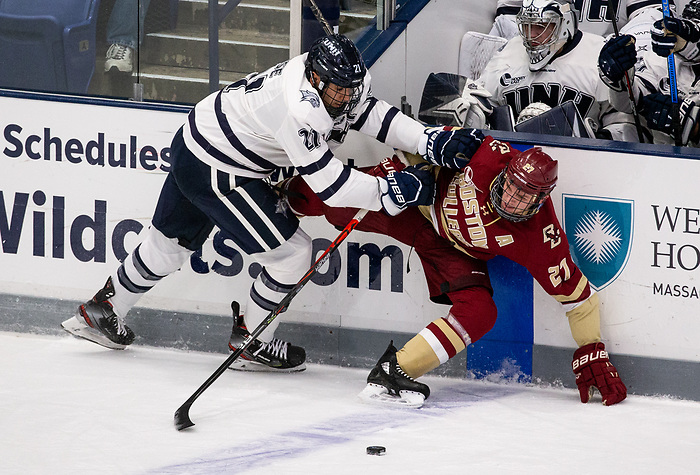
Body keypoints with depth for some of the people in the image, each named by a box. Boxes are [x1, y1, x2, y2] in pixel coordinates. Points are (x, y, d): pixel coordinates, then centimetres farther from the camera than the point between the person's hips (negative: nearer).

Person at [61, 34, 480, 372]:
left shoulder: (339, 79, -8)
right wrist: (389, 191, -30)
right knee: (291, 251, -4)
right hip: (216, 170, -10)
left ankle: (103, 313, 42)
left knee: (170, 244, 26)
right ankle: (254, 342, 15)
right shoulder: (299, 108, -34)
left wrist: (430, 140, -12)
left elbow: (369, 113, 0)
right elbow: (326, 183, -33)